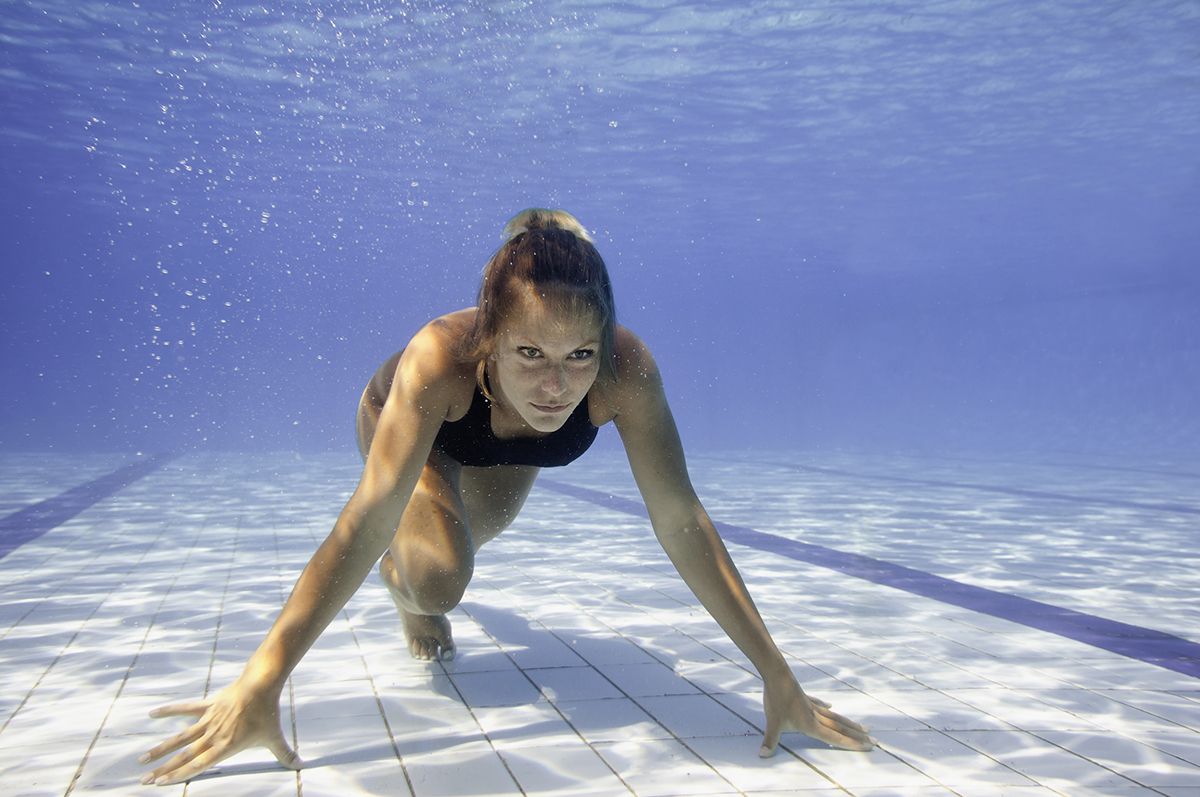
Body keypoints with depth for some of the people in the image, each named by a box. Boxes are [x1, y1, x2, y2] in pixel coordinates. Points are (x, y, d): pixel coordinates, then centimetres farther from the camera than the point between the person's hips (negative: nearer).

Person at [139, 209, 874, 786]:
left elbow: (680, 520, -40)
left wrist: (778, 677, -41)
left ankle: (415, 560, 69)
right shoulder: (442, 357, -47)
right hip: (408, 423, -3)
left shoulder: (626, 368, -42)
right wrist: (260, 684, -56)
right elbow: (366, 523, -51)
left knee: (476, 531, 31)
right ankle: (406, 584, 11)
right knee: (439, 574, -27)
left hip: (506, 447, 3)